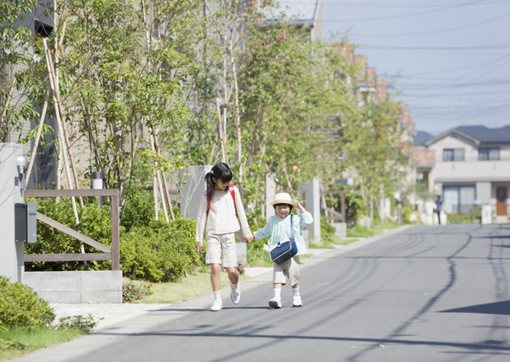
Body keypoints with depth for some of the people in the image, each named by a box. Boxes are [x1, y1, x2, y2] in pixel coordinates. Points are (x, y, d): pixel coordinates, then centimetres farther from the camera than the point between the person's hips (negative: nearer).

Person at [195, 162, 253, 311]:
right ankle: (217, 300, -7)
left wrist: (246, 232, 14)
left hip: (229, 234, 1)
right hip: (212, 236, -1)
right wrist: (199, 238, 4)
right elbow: (202, 216, 5)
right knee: (215, 267, -15)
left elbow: (240, 212, 13)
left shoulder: (233, 191, 6)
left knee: (231, 270, -4)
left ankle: (235, 287, 29)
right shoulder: (208, 195, 1)